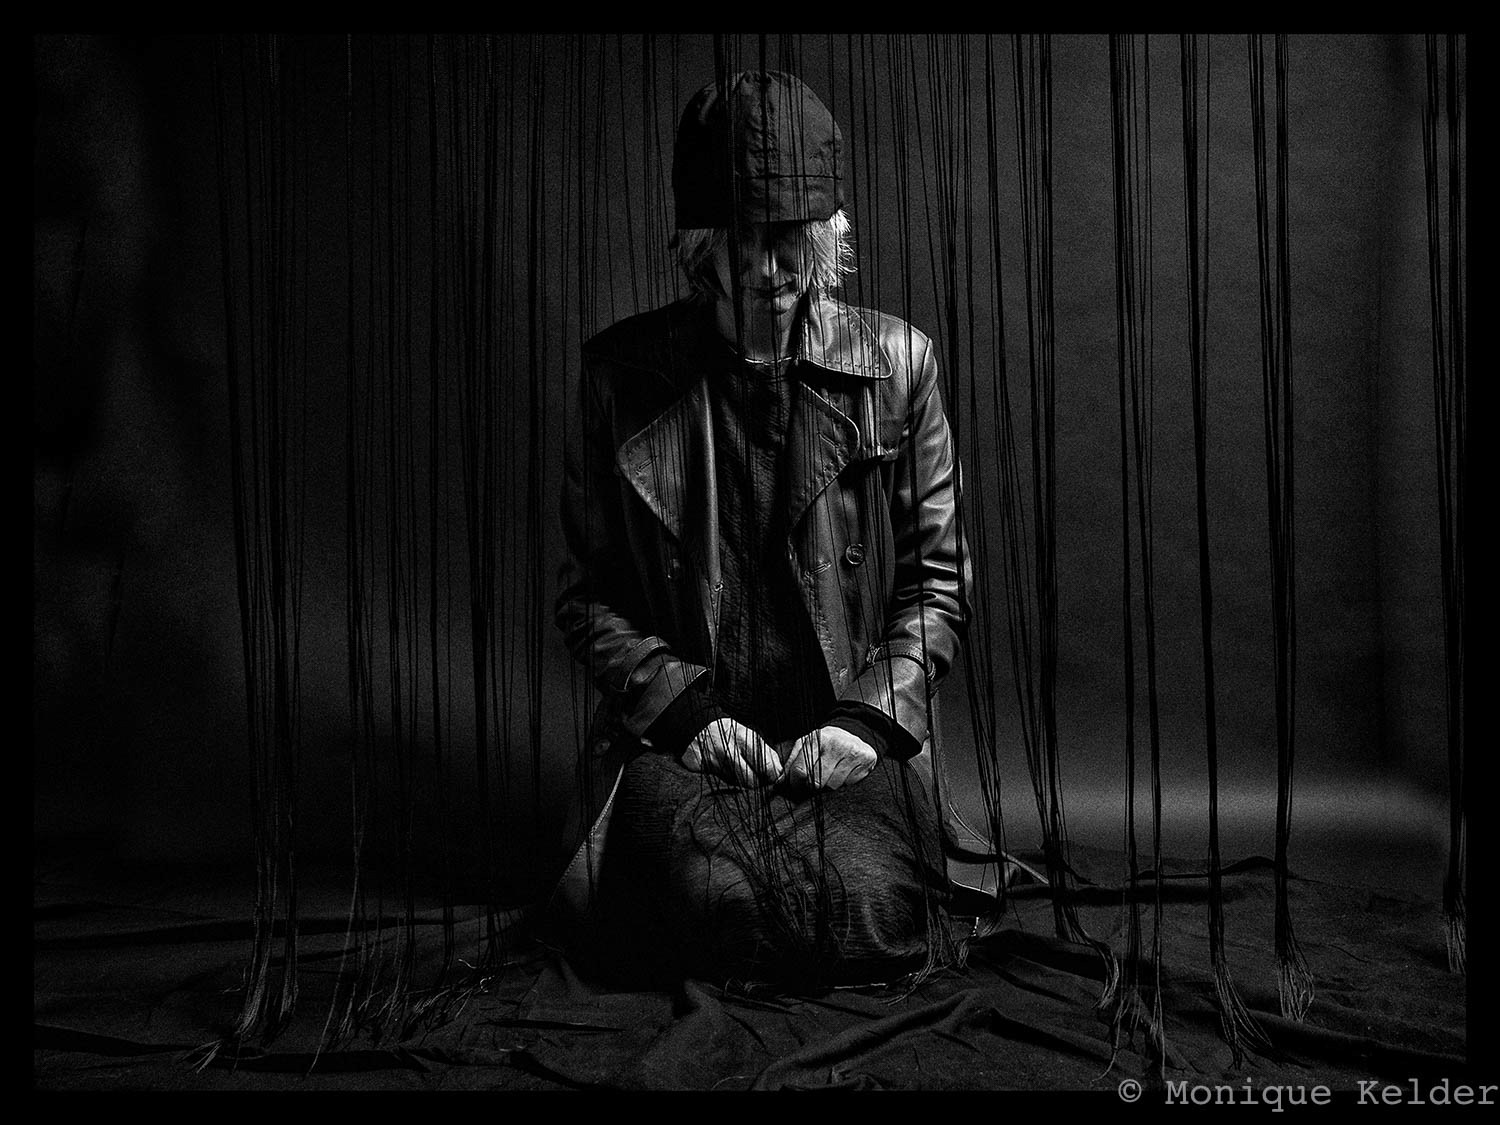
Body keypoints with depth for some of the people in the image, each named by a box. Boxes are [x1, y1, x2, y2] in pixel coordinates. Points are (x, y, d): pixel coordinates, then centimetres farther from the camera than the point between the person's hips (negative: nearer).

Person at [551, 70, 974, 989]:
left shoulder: (896, 362, 3)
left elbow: (939, 575, 6)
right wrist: (680, 705, -9)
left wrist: (868, 716, -8)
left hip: (854, 733, 1)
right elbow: (587, 596, 5)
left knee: (867, 912, -23)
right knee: (710, 901, -27)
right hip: (682, 734, 0)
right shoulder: (624, 375, 2)